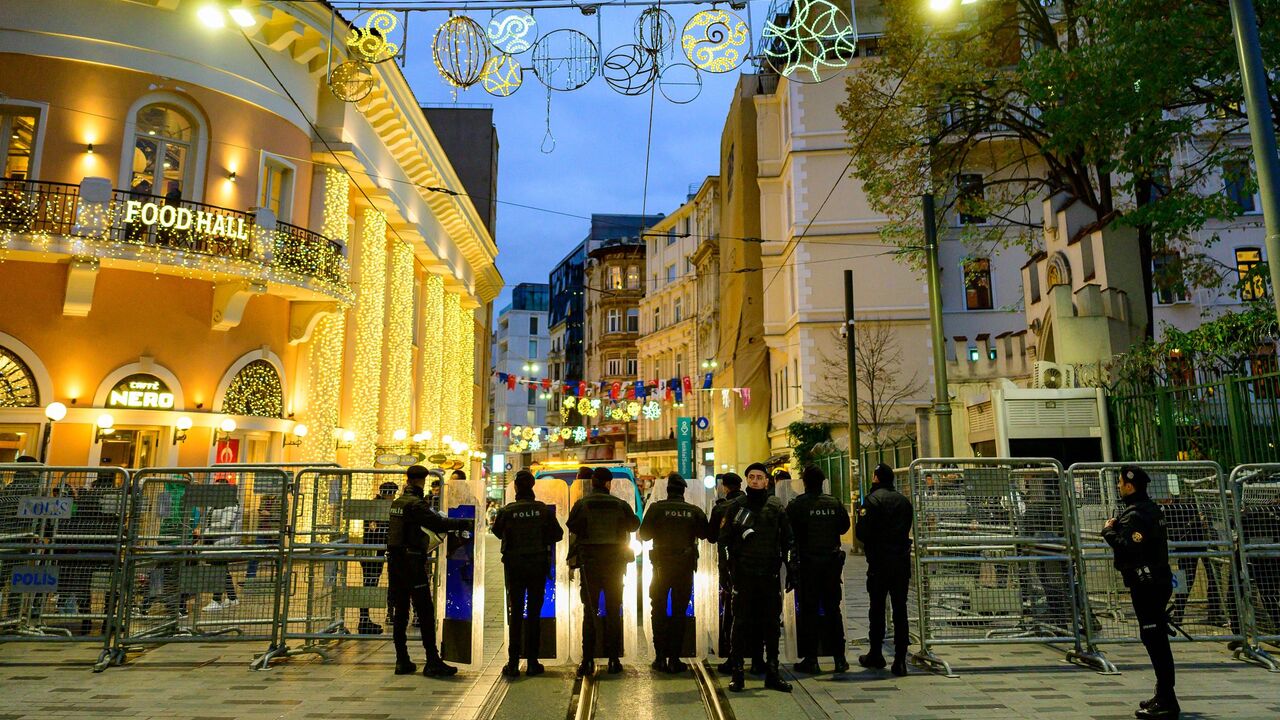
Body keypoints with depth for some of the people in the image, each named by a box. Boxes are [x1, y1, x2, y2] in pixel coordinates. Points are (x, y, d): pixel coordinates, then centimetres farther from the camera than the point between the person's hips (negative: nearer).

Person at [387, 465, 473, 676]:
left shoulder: (397, 503, 12)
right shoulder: (415, 503, -13)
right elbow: (437, 523, -21)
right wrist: (463, 524, -10)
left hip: (395, 561, 8)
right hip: (412, 563, -8)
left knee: (400, 611, 11)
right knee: (425, 612, -4)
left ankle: (402, 661, 14)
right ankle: (433, 662, -3)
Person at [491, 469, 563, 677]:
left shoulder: (507, 511, -10)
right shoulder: (544, 510, -8)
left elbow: (497, 532, 5)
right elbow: (558, 534, -2)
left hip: (514, 565, 0)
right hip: (538, 565, 1)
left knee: (515, 613, 7)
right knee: (534, 613, 8)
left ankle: (513, 663, 5)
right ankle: (532, 662, 9)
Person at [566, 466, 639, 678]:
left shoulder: (581, 505, -6)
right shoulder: (620, 505, -3)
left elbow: (572, 527, -6)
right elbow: (634, 525, 9)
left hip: (589, 563, -1)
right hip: (615, 564, 1)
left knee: (589, 612, 6)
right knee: (614, 611, 9)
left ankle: (588, 661, 3)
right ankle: (613, 660, 9)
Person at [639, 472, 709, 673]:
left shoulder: (656, 508, -9)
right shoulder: (694, 511, -4)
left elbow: (643, 535, -5)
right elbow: (705, 534, 8)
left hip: (661, 566, -1)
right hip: (685, 567, 1)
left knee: (658, 611, 10)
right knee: (679, 613, 8)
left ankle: (660, 658, 9)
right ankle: (674, 659, 7)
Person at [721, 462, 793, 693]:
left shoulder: (776, 506, 8)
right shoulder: (736, 506, 4)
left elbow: (787, 540, 10)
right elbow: (723, 537, 4)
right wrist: (737, 528, -15)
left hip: (770, 573, 2)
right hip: (743, 573, -2)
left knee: (771, 623, 9)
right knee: (741, 623, 0)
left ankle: (772, 673, 20)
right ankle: (737, 673, 8)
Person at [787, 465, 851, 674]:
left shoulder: (796, 505, -11)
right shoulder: (834, 503, 0)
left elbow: (788, 532, -9)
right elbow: (844, 526, 11)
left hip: (807, 563, -3)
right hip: (832, 561, 3)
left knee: (808, 611, 4)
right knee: (833, 609, 12)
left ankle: (811, 660, 5)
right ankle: (839, 658, 15)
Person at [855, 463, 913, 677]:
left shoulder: (873, 500, -11)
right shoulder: (904, 500, 8)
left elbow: (863, 533, -15)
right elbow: (908, 529, 14)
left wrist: (861, 515, 3)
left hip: (879, 562, -4)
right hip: (902, 560, 4)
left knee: (877, 609, 8)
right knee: (900, 609, 5)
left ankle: (875, 655, 18)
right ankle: (900, 660, 3)